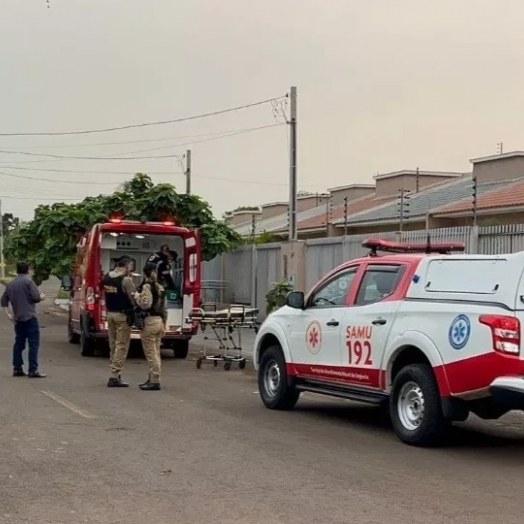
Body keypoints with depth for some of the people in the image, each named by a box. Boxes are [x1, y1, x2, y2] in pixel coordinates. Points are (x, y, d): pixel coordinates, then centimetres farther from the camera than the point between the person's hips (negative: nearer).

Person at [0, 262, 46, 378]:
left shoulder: (10, 284, 13)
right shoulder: (28, 281, -8)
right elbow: (36, 297, -14)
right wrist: (42, 296, 6)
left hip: (18, 319, 7)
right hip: (30, 318, -7)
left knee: (19, 343, 13)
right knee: (34, 343, -7)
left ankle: (17, 369, 13)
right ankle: (33, 370, -12)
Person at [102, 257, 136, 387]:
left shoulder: (106, 277, 4)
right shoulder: (126, 280, -18)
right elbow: (133, 299, -17)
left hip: (110, 313, 7)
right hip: (122, 315, -7)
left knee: (113, 345, 15)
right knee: (121, 346, -2)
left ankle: (115, 373, 22)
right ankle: (114, 376, -5)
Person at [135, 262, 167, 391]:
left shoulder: (146, 286, -11)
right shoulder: (160, 288, 13)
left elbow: (145, 304, -21)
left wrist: (137, 297, -4)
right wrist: (163, 324, 22)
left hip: (149, 321, -8)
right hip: (159, 321, 8)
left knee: (151, 353, -5)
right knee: (156, 353, 13)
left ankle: (155, 381, -6)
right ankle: (153, 378, 20)